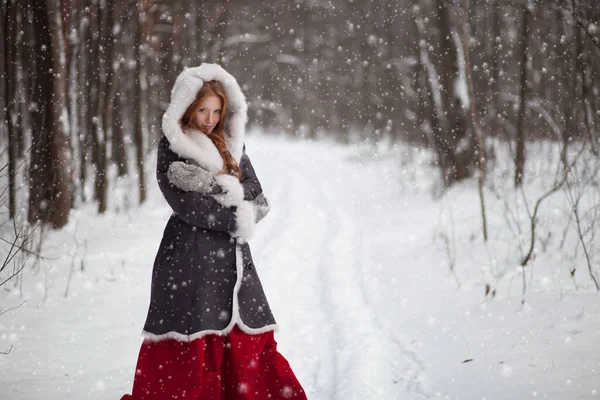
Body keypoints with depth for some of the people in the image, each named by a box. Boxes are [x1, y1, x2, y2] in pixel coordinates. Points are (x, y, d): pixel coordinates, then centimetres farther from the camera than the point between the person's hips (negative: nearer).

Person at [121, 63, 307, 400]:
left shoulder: (232, 144, 14)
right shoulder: (171, 147, -2)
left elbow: (257, 196, 5)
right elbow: (184, 204, -13)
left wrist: (218, 186, -11)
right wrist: (235, 219, -10)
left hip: (234, 257, 5)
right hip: (189, 257, -5)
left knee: (250, 345, 4)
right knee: (189, 351, -8)